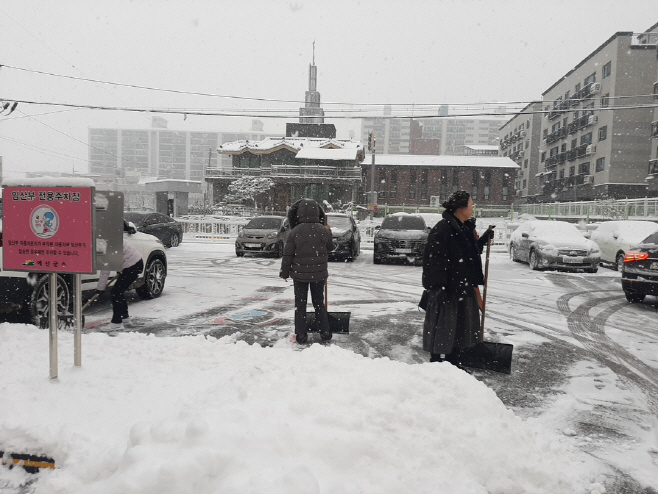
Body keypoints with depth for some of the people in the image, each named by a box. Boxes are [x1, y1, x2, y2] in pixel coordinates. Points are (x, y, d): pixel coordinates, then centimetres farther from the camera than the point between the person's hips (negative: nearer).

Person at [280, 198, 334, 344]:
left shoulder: (294, 232, -13)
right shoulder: (324, 231, -8)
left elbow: (288, 254, -8)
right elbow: (329, 248, 9)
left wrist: (284, 272, 3)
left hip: (300, 274, -2)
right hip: (319, 274, 2)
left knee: (300, 304, 9)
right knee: (319, 302, 16)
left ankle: (301, 335, 11)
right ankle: (325, 332, 21)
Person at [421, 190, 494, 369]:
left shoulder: (465, 228, 12)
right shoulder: (442, 230, -18)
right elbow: (435, 261, -22)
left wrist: (484, 239, 15)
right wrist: (439, 287, -24)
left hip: (463, 288, 10)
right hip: (447, 289, -9)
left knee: (459, 330, 18)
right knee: (442, 329, 1)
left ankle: (454, 364, 32)